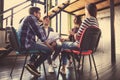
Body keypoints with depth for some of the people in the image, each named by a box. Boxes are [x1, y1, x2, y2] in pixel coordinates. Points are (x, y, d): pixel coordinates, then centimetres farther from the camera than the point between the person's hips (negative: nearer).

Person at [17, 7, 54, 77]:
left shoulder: (26, 18, 23)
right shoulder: (32, 18, -7)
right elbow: (39, 32, -13)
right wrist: (48, 45, -6)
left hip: (21, 43, 11)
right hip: (27, 44, -11)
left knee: (39, 47, 34)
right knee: (49, 50, -9)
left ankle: (31, 63, 18)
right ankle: (33, 66, -1)